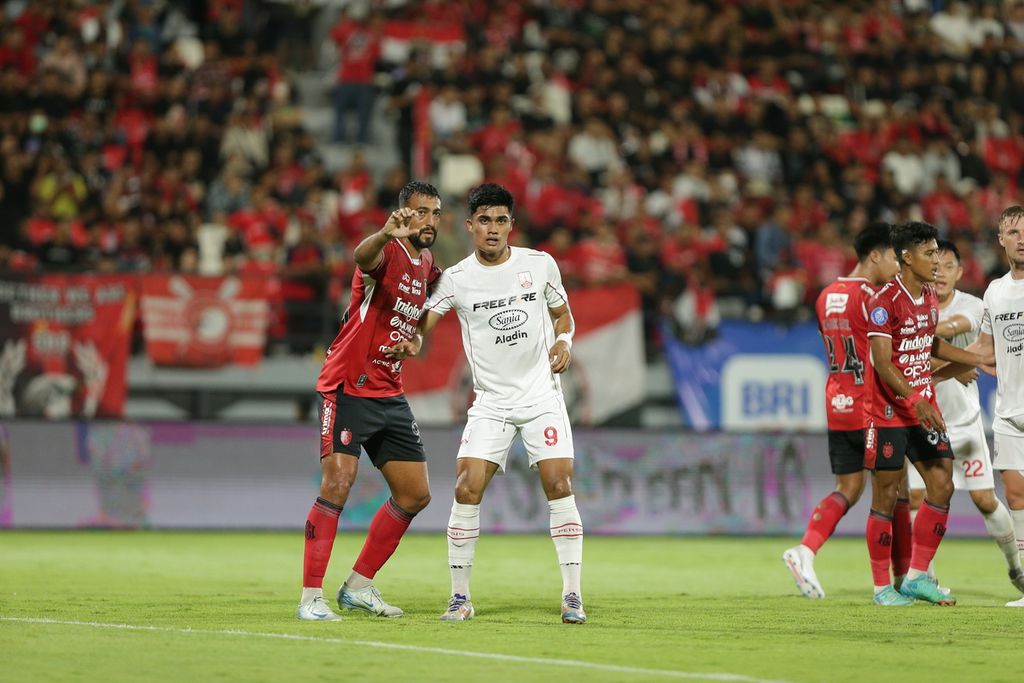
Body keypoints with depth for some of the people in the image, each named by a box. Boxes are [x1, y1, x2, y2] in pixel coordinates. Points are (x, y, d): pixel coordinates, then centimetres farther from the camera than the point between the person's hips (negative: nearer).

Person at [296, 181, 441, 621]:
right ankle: (311, 597, -12)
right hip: (348, 387, -8)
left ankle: (358, 586, 19)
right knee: (337, 486, -17)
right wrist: (386, 234, -60)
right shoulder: (387, 252, -12)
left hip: (389, 394, 8)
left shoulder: (427, 265, 11)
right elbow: (363, 257, -40)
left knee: (415, 495, 8)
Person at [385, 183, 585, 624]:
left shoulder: (540, 264, 2)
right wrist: (412, 343, -25)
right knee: (467, 489, -12)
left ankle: (572, 595, -5)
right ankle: (460, 596, 0)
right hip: (490, 402, 0)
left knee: (558, 485, -12)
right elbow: (421, 322, -3)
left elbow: (562, 314, 16)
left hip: (542, 394, 0)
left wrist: (564, 342, -4)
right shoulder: (456, 279, -2)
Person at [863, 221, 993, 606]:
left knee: (942, 486, 2)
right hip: (890, 412, -8)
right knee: (886, 497, -2)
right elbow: (882, 363, -21)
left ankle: (916, 577, 12)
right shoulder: (885, 302, -16)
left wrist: (977, 360, 26)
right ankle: (882, 586, 7)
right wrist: (916, 401, -30)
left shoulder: (930, 299, 10)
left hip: (925, 408, 8)